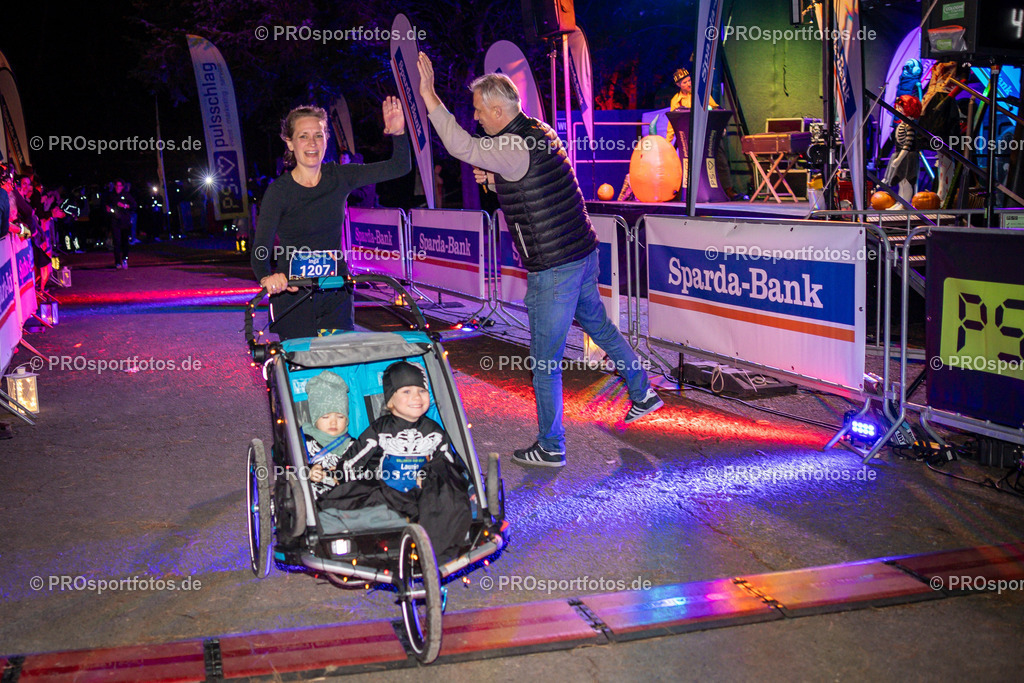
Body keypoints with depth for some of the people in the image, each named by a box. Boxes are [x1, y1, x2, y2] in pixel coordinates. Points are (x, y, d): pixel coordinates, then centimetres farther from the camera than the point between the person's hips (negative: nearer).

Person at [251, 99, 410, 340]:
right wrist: (267, 277, -37)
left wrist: (398, 133, -17)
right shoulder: (279, 191, -10)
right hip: (293, 296, -3)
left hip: (336, 295, 3)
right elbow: (260, 248, -16)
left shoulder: (340, 177, 1)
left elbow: (400, 166, 1)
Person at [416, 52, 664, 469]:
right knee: (597, 324, 28)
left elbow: (461, 146, -32)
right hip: (584, 252, 10)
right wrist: (495, 181, 7)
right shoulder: (539, 133, 10)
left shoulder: (514, 147, -20)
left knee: (545, 360, 2)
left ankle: (551, 448, 14)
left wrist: (428, 95, -28)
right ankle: (643, 392, 42)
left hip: (553, 269, -10)